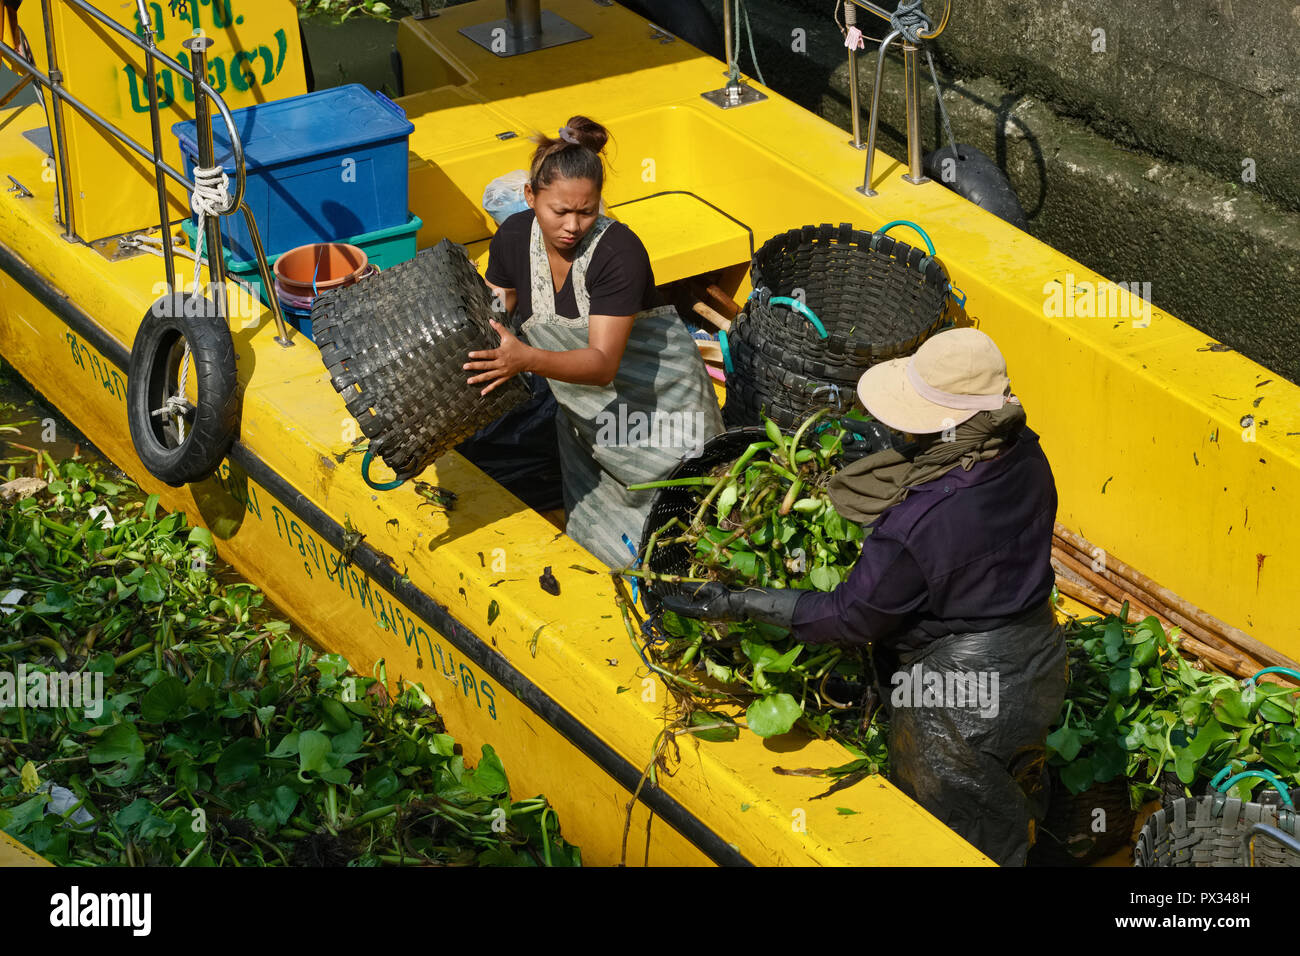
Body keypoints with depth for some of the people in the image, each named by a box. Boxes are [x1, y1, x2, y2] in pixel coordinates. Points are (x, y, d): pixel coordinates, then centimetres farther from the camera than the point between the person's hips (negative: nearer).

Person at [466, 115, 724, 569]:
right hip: (583, 407, 5)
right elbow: (492, 319, -2)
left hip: (655, 392, -5)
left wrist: (528, 358, -53)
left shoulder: (619, 251, -32)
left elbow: (603, 363, -37)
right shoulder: (513, 238, -14)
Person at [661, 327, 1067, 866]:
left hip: (957, 695, -7)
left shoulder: (915, 524, -36)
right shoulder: (1026, 458, -15)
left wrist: (738, 606, -16)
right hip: (1039, 660, 7)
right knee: (1017, 799, 35)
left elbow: (850, 617, -23)